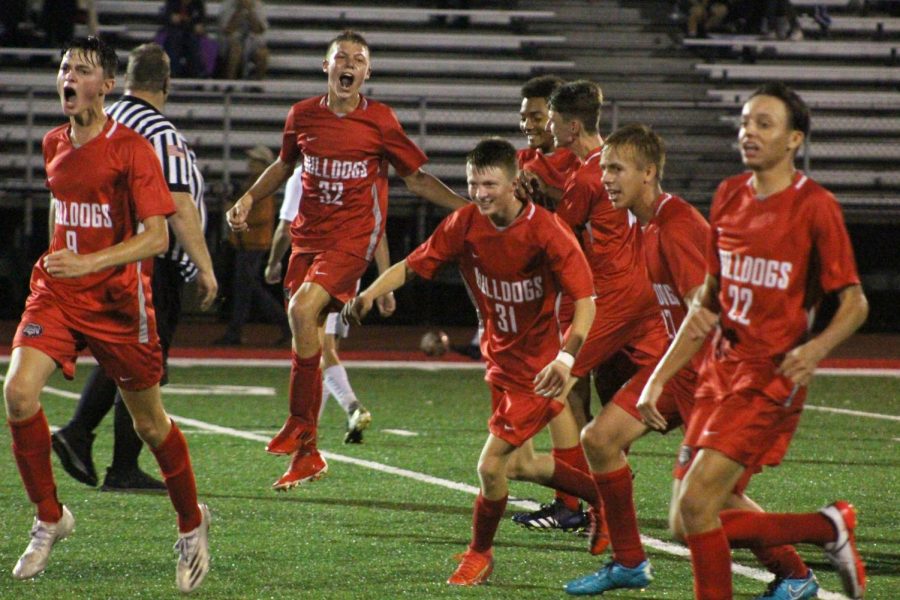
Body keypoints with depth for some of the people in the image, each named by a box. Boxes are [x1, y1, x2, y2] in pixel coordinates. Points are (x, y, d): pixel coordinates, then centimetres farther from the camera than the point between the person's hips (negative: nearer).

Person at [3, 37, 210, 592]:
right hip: (55, 294, 5)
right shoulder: (54, 145, 8)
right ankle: (50, 518, -2)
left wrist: (89, 263, -29)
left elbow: (157, 237, -17)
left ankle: (192, 524, 31)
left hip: (118, 300, -5)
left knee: (149, 422, 7)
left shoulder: (131, 149, -11)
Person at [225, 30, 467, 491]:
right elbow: (284, 165, 24)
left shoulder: (380, 121, -3)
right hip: (308, 233, 4)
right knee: (305, 334, 6)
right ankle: (307, 454, 19)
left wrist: (466, 208, -2)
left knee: (304, 308, -26)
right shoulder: (303, 115, 5)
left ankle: (300, 427, -16)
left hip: (354, 234, -4)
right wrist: (248, 199, 13)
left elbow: (416, 178, 6)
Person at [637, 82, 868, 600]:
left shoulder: (816, 207, -10)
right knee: (702, 519, 7)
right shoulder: (730, 196, 10)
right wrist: (660, 377, 11)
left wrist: (817, 349, -26)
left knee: (696, 504, -16)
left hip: (773, 376, -8)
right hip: (722, 370, 8)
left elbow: (855, 303, -7)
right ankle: (831, 529, 23)